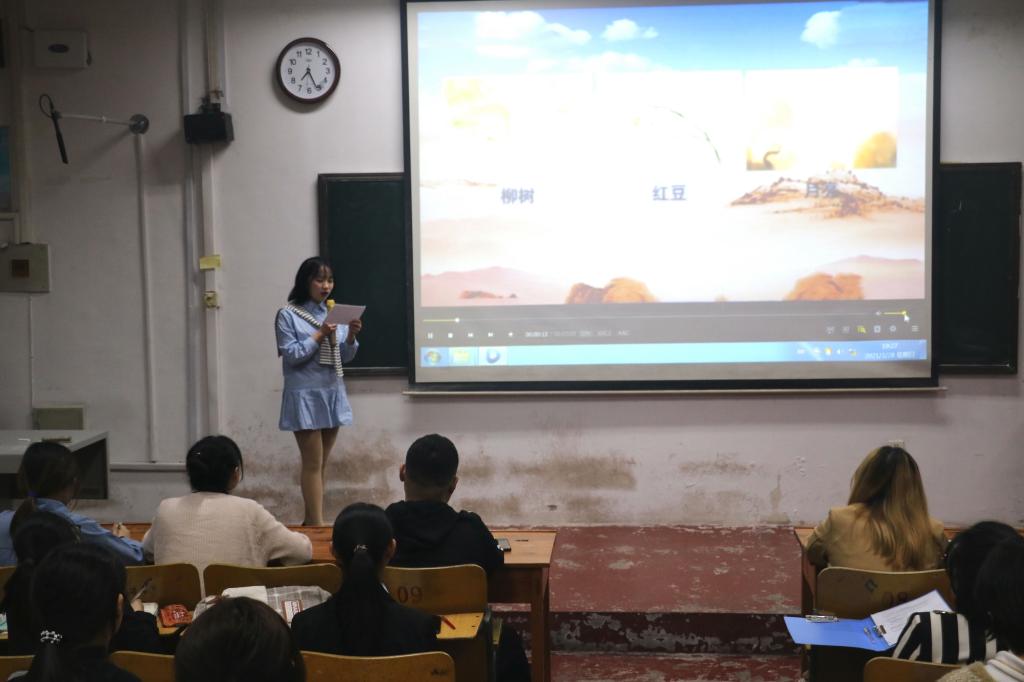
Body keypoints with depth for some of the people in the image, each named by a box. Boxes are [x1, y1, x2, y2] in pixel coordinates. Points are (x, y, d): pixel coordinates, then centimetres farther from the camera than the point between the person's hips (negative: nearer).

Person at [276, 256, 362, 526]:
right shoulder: (288, 315, -5)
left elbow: (345, 357, 7)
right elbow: (291, 355, -11)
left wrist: (350, 337, -11)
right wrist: (319, 336, -17)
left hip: (333, 392, 6)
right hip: (306, 395, -5)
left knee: (321, 463, 11)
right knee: (313, 464, -5)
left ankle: (310, 520, 20)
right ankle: (317, 524, -2)